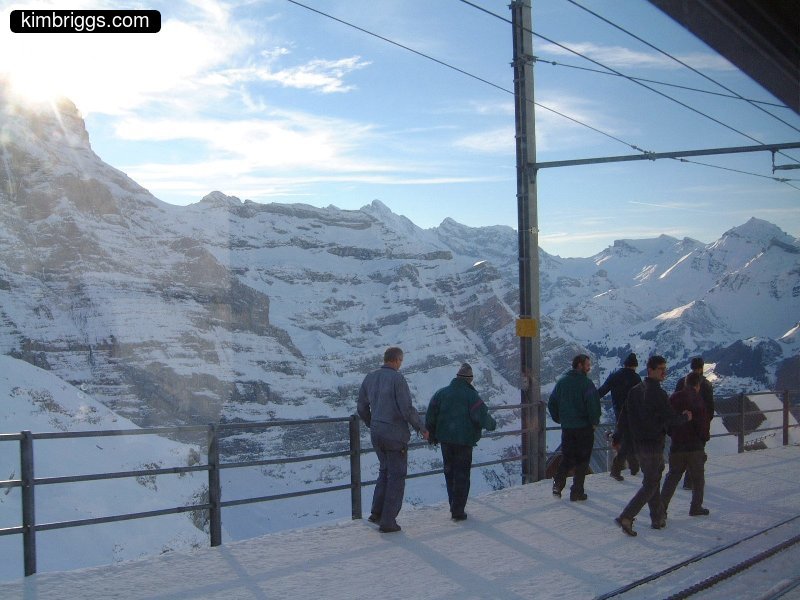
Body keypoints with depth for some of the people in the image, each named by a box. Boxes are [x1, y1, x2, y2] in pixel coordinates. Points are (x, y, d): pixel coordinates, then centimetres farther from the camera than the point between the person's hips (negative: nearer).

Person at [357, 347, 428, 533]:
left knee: (385, 470, 22)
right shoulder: (397, 378, -15)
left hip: (376, 432, 7)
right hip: (395, 434, -7)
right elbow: (407, 409, -18)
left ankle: (376, 513, 20)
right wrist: (422, 428, -5)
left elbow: (362, 408, 13)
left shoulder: (370, 378, 6)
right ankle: (388, 521, 3)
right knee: (397, 476, 3)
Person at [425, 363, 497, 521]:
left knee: (449, 472, 17)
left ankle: (454, 506, 25)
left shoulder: (441, 393, 2)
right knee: (462, 475, 2)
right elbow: (482, 417, -15)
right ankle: (458, 511, 0)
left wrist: (432, 435, 14)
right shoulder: (471, 395, -11)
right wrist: (492, 425, 6)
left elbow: (430, 416, 2)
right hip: (464, 441, -4)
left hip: (445, 440, 4)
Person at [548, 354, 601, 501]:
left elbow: (551, 403, 10)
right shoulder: (586, 383, -13)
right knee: (582, 460, 6)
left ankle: (558, 483, -2)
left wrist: (559, 419, 18)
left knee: (566, 458, 17)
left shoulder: (561, 382, 6)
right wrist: (594, 421, -9)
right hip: (584, 428, -5)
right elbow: (593, 403, -23)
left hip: (567, 427, 5)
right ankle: (577, 492, 6)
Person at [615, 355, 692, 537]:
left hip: (638, 444, 8)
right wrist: (685, 417, 5)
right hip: (654, 445, -8)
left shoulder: (634, 391, 7)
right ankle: (626, 517, -13)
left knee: (652, 481, 18)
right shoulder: (658, 393, -17)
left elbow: (625, 416, 10)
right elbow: (670, 419, -15)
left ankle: (658, 519, 23)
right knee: (650, 485, -3)